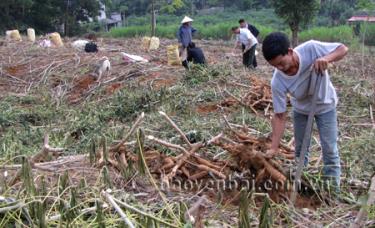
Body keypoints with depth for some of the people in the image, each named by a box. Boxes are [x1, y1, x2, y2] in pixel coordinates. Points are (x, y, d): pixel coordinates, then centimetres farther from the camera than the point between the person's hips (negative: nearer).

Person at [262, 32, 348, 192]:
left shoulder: (311, 48, -36)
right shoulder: (277, 82, -32)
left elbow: (343, 49, -24)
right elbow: (280, 116, -25)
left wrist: (326, 58, -46)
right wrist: (274, 147, -29)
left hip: (325, 106, -1)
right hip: (301, 109, 1)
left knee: (330, 149, 3)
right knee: (300, 149, 13)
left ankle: (333, 188, 19)